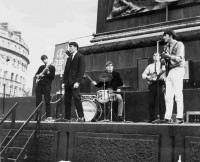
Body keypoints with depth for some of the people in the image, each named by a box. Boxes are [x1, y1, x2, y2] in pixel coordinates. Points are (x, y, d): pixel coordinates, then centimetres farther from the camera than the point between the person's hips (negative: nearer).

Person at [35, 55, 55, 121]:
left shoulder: (52, 67, 5)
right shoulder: (41, 67, 20)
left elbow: (53, 77, -3)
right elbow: (36, 74, 28)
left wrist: (47, 72, -15)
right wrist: (37, 76, 6)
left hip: (47, 85, -5)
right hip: (39, 85, 5)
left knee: (47, 100, -11)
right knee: (38, 101, 2)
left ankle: (48, 116, -12)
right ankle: (38, 117, 5)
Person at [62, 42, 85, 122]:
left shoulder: (80, 57, 1)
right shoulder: (69, 58, 22)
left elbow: (81, 70, -8)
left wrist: (78, 82, -16)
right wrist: (64, 82, 10)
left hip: (75, 82, -7)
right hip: (68, 82, 7)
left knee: (77, 98, -13)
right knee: (67, 100, 3)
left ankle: (81, 117, -10)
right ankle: (67, 118, 7)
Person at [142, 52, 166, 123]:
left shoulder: (163, 65, 11)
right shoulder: (150, 66, 20)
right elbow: (143, 74, 16)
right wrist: (148, 77, -3)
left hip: (160, 83, -3)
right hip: (152, 84, 3)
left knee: (161, 101, -8)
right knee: (151, 102, 0)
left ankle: (162, 118, -5)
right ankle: (152, 118, 7)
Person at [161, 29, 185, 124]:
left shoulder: (179, 44, 0)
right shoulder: (166, 46, 20)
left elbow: (179, 58, -12)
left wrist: (168, 55, -20)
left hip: (177, 70, -6)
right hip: (169, 71, 7)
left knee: (178, 94, -9)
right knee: (168, 96, 1)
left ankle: (180, 118, -8)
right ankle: (167, 118, 1)